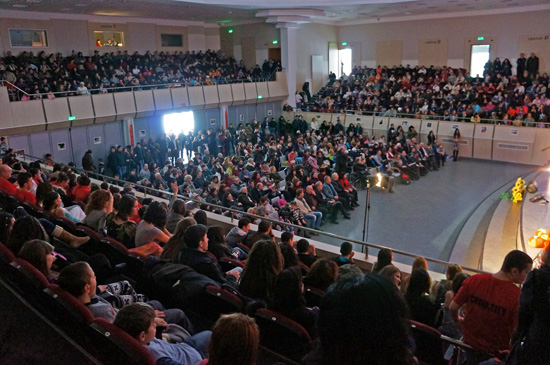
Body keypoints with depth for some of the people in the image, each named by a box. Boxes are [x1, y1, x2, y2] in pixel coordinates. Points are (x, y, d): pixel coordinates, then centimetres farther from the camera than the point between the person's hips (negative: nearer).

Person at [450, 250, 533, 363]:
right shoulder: (518, 296, -26)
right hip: (497, 352, -3)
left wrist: (458, 320, 15)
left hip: (470, 343, 3)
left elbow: (453, 307, -5)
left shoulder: (474, 280, -14)